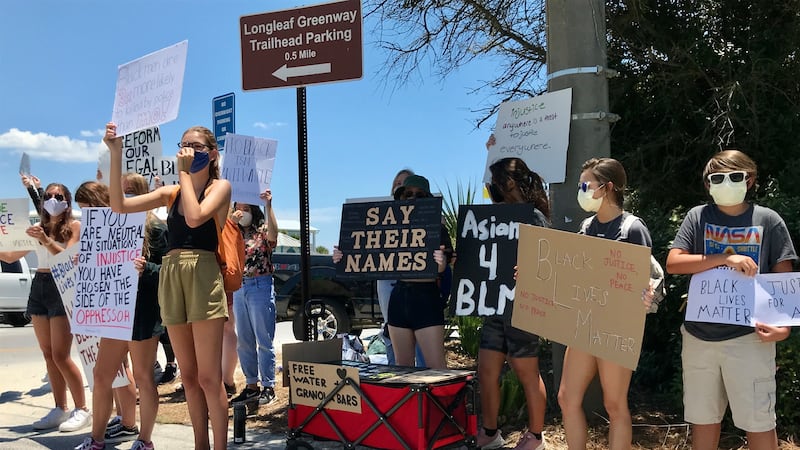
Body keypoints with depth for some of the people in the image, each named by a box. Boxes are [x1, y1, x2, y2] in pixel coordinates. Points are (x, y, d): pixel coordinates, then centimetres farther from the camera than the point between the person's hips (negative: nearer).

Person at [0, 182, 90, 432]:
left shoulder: (74, 226, -1)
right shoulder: (38, 228, 15)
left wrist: (46, 241, -26)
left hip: (62, 288, -6)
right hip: (38, 287, 6)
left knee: (60, 356, -9)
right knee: (48, 355, 6)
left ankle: (82, 410, -1)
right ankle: (60, 409, 13)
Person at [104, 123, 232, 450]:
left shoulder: (220, 187, 3)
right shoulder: (170, 193, 15)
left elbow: (195, 217, -16)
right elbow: (119, 205, 7)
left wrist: (185, 172, -6)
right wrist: (116, 155, 0)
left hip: (203, 277, -5)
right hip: (170, 278, 5)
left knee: (209, 377, -6)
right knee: (188, 376, 11)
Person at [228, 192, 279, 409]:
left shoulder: (263, 231, -1)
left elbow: (274, 232, -25)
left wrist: (268, 205, -29)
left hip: (260, 287, -6)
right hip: (239, 288, 7)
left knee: (264, 341, -3)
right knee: (244, 342, 10)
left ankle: (268, 387, 3)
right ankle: (251, 386, 19)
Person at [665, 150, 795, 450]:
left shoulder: (768, 220, 2)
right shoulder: (698, 217, 4)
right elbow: (673, 264, -6)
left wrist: (783, 325, -13)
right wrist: (725, 258, -17)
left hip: (748, 336, -2)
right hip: (699, 336, 2)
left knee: (758, 422, 3)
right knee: (703, 418, 14)